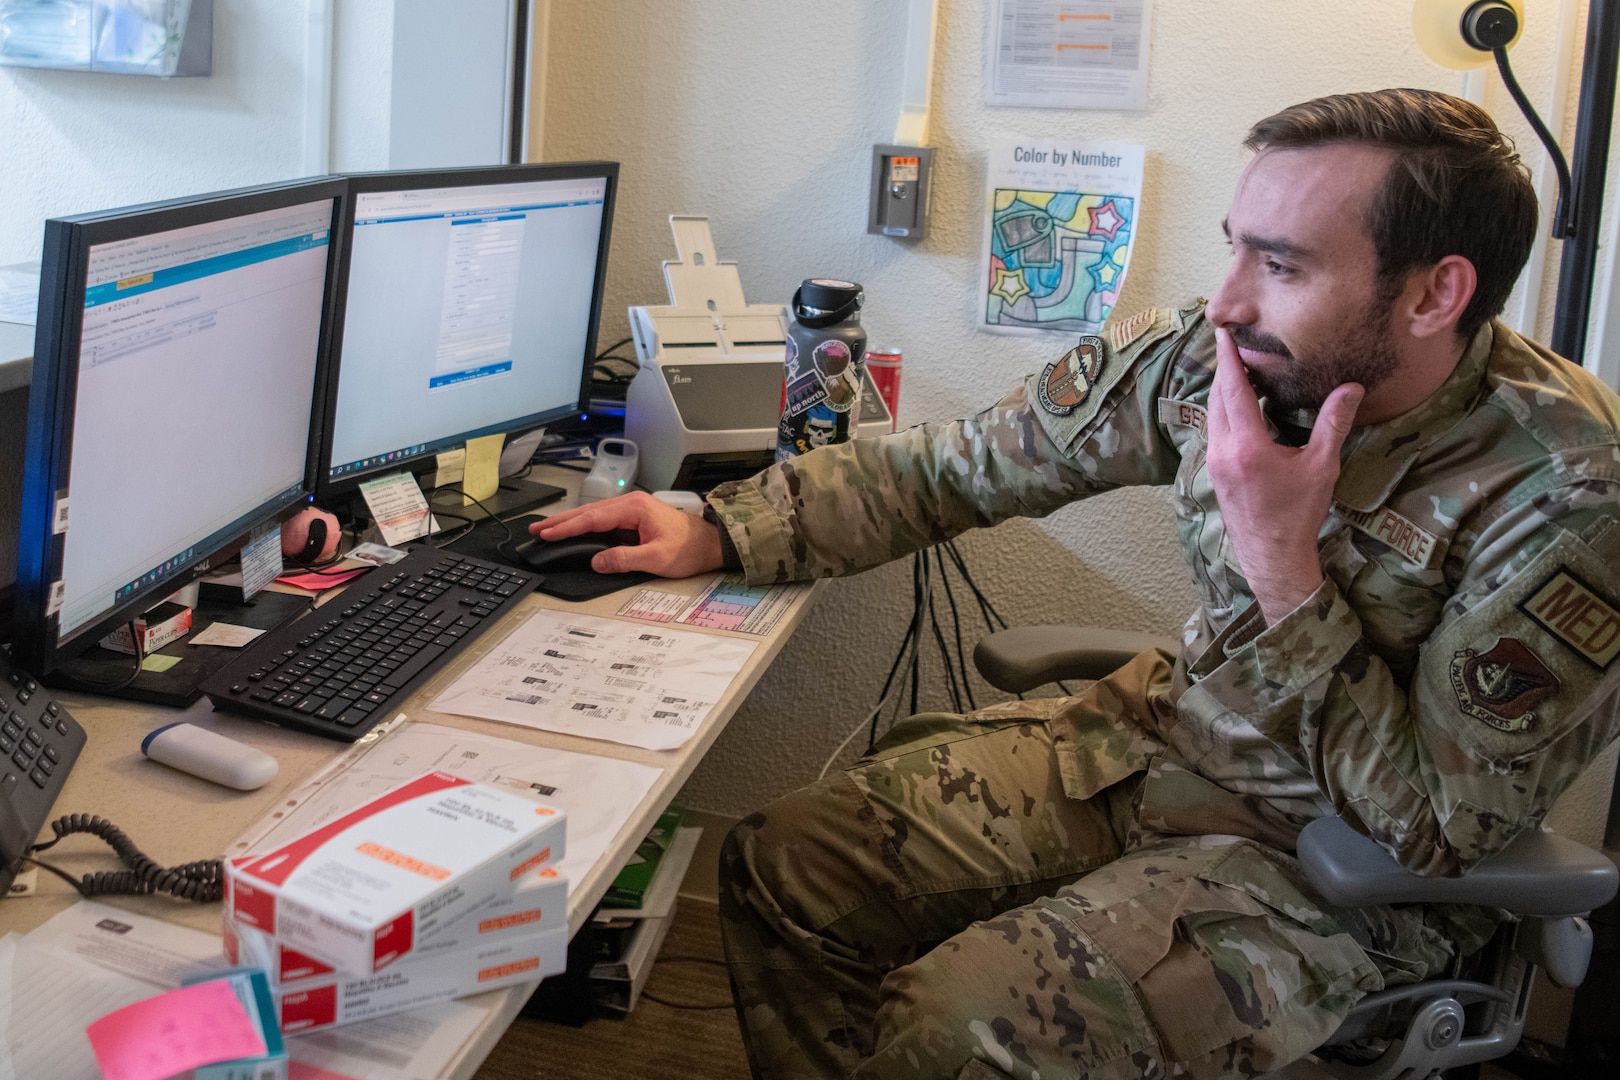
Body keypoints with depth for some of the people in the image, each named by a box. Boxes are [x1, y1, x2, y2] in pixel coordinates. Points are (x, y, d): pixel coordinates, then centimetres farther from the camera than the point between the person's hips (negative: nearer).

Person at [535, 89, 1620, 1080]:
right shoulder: (1211, 354, -12)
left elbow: (1434, 837, -21)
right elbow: (952, 467, -2)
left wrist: (1282, 567, -30)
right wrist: (716, 531, -9)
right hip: (1165, 730, 5)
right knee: (781, 867, -6)